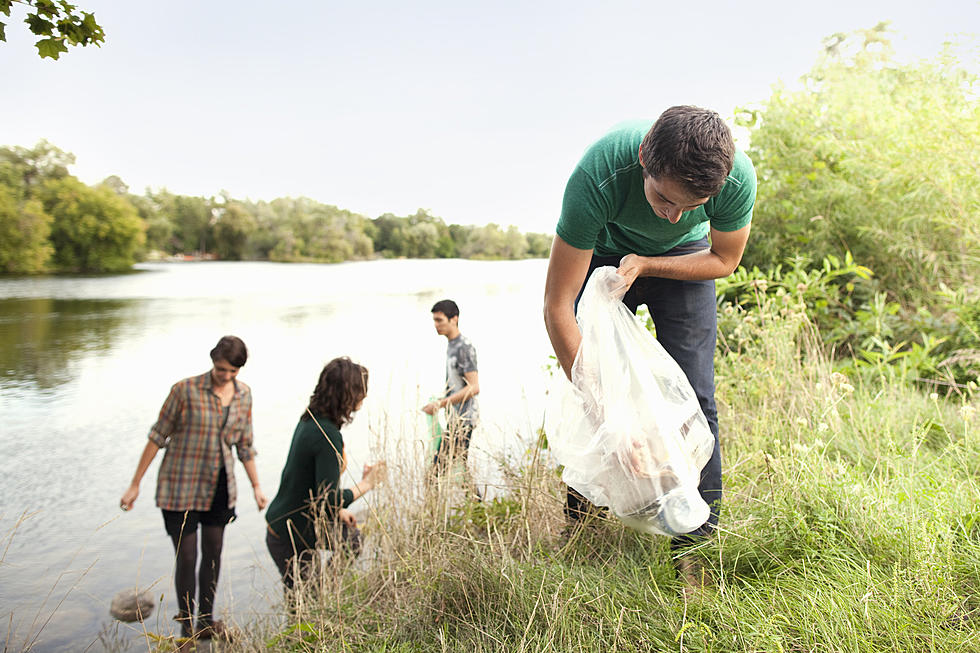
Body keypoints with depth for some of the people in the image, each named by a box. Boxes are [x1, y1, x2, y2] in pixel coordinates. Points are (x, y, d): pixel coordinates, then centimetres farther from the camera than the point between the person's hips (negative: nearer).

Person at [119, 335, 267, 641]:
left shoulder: (243, 394, -1)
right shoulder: (186, 390, -15)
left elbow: (244, 444, 9)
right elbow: (158, 436, -8)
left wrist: (256, 486, 11)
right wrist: (135, 484, -5)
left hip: (219, 485, 4)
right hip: (181, 486, -4)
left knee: (213, 551, 11)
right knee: (186, 556, 0)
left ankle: (206, 621, 28)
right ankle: (187, 630, 18)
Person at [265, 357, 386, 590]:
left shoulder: (310, 420, 1)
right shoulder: (328, 435, -27)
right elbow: (329, 499, -27)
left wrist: (337, 511, 18)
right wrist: (366, 483, -14)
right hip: (291, 539, -9)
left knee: (352, 539, 22)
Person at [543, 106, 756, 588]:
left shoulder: (737, 177, -34)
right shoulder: (596, 178, -41)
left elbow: (724, 260, -11)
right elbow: (557, 307, -36)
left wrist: (645, 263, -26)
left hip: (683, 259, 1)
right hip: (604, 253, 0)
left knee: (693, 398, -11)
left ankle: (695, 544, 0)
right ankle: (581, 520, 16)